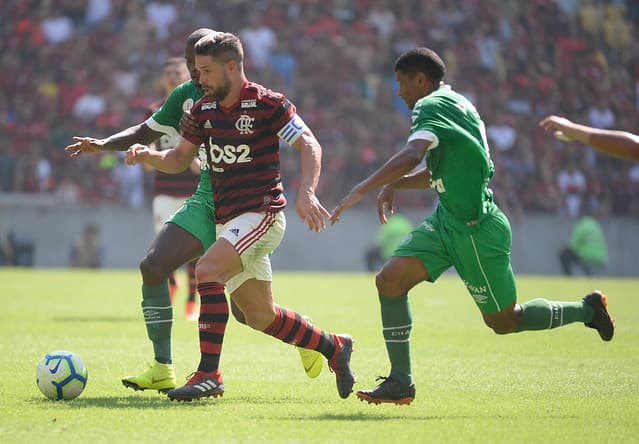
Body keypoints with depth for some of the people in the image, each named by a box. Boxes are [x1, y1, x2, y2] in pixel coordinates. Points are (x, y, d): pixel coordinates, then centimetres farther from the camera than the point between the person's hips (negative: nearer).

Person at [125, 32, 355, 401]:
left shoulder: (267, 104, -11)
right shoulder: (204, 110, 9)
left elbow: (309, 145, -14)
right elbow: (180, 159, 16)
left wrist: (306, 192, -29)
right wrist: (147, 155, -4)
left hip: (261, 214, -8)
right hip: (228, 219, 8)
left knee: (208, 270, -28)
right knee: (261, 317, 11)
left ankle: (209, 375, -28)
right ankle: (334, 347, 32)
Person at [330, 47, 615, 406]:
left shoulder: (432, 106, -17)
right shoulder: (454, 103, 14)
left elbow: (410, 157, -35)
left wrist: (360, 191, -34)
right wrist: (394, 185, 14)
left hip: (475, 228, -10)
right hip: (447, 221, 10)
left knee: (504, 321, 4)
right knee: (390, 280, -4)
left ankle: (588, 309, 24)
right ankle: (401, 383, -3)